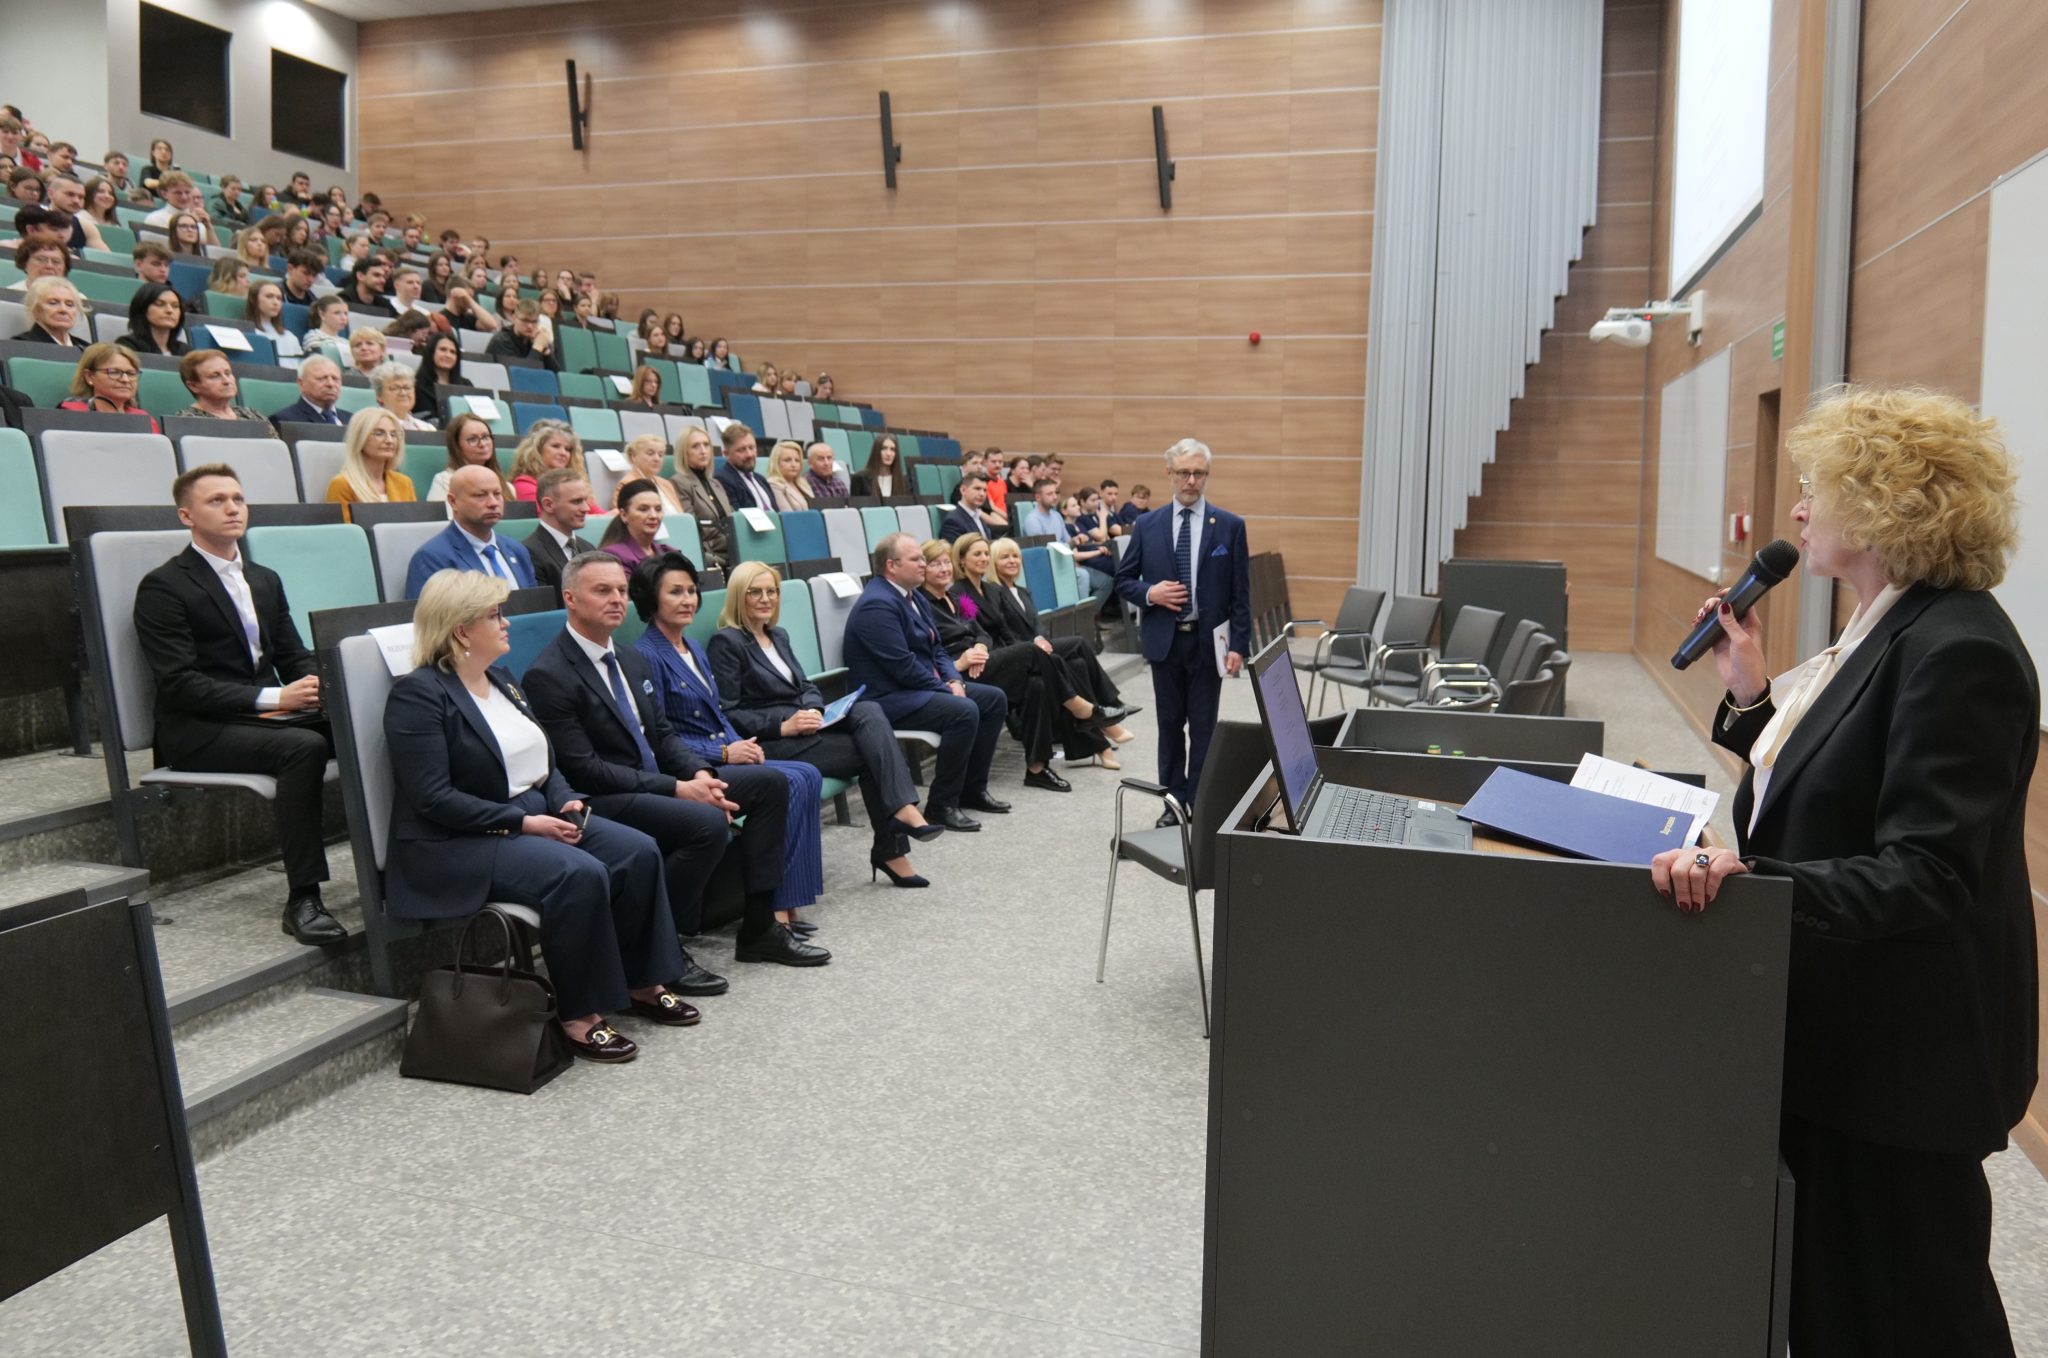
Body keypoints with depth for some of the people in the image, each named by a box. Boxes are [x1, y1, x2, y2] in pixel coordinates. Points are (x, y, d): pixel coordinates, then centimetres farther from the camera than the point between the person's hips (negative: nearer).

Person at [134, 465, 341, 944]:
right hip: (199, 732, -6)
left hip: (270, 714, 6)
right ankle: (302, 899, -33)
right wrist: (273, 698, -23)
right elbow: (180, 684, -13)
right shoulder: (163, 588, -4)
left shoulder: (265, 580, 20)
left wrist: (318, 684, -7)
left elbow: (294, 657, 18)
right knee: (304, 746, -35)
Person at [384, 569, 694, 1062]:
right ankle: (578, 1017, -18)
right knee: (580, 874, -31)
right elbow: (434, 799, -20)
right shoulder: (418, 694, -13)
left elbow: (543, 761, 18)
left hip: (535, 816, 8)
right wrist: (522, 822, -22)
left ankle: (639, 983, 2)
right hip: (456, 844, -8)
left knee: (638, 851, -11)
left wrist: (567, 801, -3)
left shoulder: (500, 679, 14)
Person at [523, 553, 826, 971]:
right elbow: (584, 769, -19)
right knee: (707, 822, -32)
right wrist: (677, 790, -22)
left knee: (770, 782, 0)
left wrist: (700, 775, -8)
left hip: (657, 780, 9)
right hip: (604, 800, -9)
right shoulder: (548, 675, -14)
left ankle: (759, 927, 3)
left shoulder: (634, 660, 13)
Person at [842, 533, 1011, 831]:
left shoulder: (909, 595, 13)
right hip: (888, 697, -11)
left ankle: (973, 788, 13)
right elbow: (902, 666, -25)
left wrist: (954, 680, -1)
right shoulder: (877, 604, -20)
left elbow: (935, 648, 17)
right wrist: (946, 689, -16)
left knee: (994, 699, 6)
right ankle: (942, 805, -18)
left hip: (922, 685, 11)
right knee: (964, 711, -29)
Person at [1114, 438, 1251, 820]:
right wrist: (1149, 593, -13)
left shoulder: (1230, 526, -1)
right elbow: (1123, 581, 8)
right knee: (1170, 724, 11)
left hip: (1208, 642, -2)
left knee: (1203, 727, 4)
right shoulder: (1148, 525, 3)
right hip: (1164, 641, 2)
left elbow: (1241, 592, -1)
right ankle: (1173, 801, 21)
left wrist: (1238, 645, -7)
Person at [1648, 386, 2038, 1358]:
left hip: (1903, 1059, -9)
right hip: (1841, 1034, 9)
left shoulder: (1957, 649, -21)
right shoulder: (1891, 631, 9)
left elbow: (1923, 874, -27)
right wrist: (1753, 697, 7)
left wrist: (1749, 878, -40)